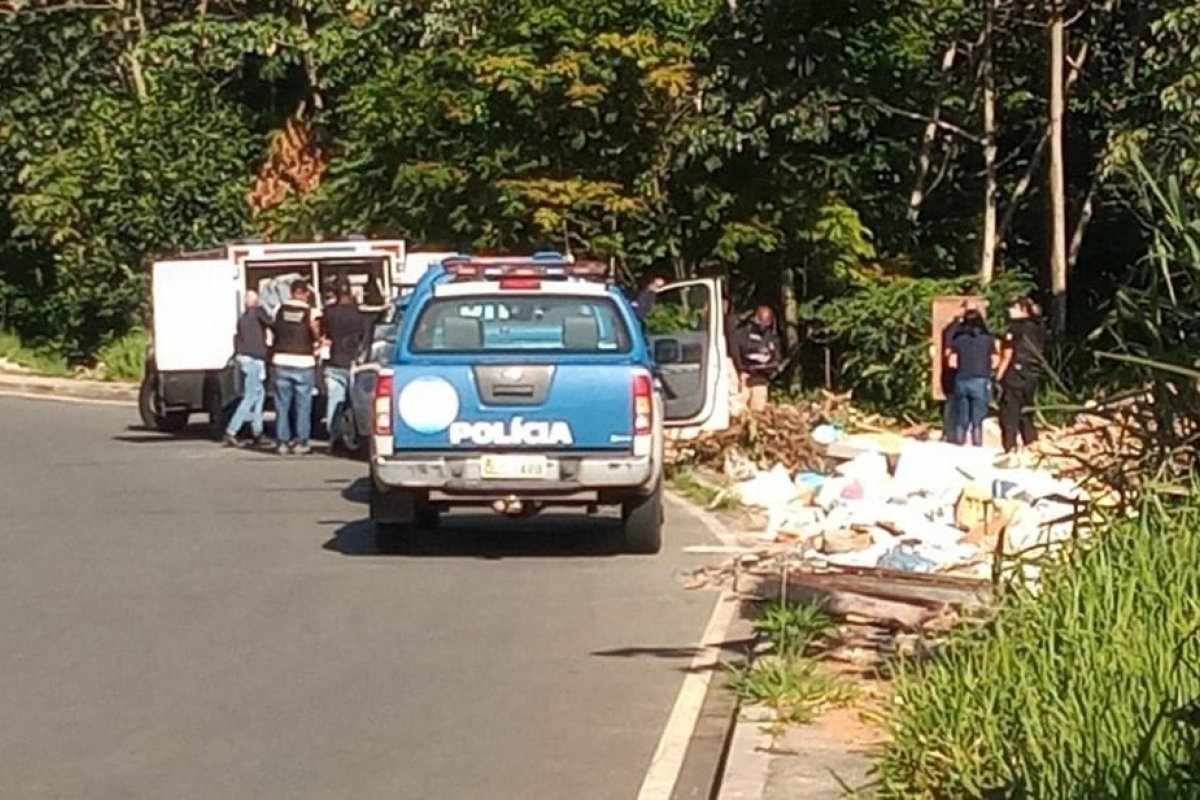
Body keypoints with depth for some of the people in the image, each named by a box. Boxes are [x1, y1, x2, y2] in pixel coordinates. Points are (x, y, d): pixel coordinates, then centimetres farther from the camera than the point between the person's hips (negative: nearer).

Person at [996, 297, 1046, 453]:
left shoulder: (1016, 326, -9)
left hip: (1015, 373, -7)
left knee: (1009, 413, -3)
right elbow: (1039, 353, 14)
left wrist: (999, 376, -3)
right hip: (1033, 375, 7)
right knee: (1026, 414, 14)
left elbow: (1008, 354, -9)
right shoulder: (1039, 328, 11)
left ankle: (1010, 448, -8)